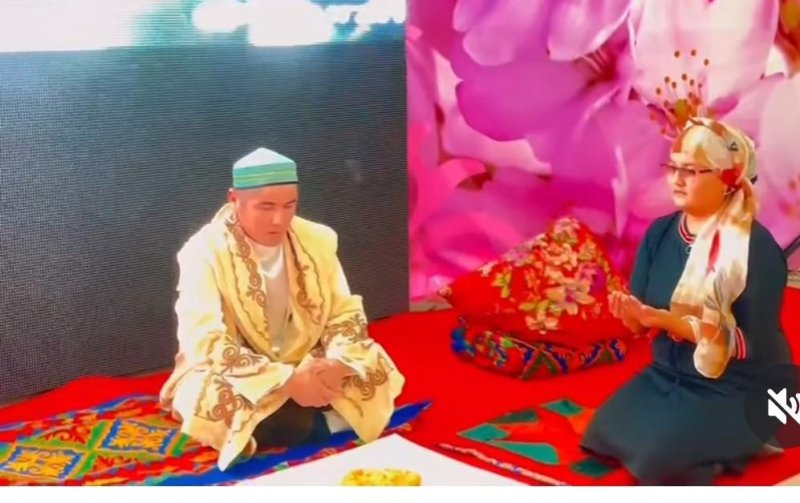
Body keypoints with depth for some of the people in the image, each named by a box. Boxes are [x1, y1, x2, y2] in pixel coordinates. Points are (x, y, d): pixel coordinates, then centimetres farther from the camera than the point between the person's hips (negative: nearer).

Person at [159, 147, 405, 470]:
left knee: (374, 369, -17)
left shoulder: (317, 239, -5)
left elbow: (345, 313, -2)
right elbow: (205, 342, -25)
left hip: (306, 367, 4)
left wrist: (336, 361, -24)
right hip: (235, 376, -3)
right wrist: (287, 380, -32)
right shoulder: (204, 251, -18)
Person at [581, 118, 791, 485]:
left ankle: (740, 444, 5)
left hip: (737, 392, -6)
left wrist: (670, 321, -29)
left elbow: (755, 345, -20)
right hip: (666, 376, 6)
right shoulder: (660, 233, -1)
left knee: (656, 457, -23)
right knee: (606, 434, -11)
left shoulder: (757, 248, -19)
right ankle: (704, 450, 12)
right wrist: (633, 315, -24)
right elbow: (646, 323, 1)